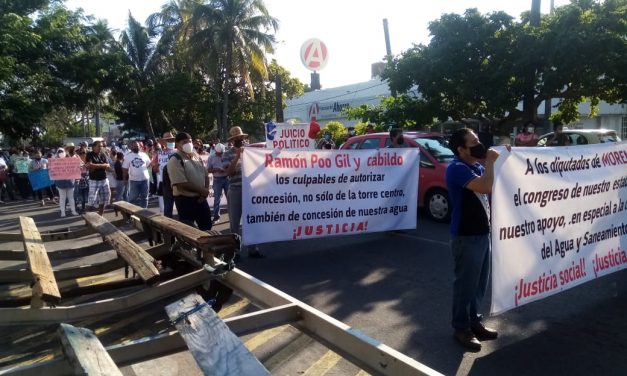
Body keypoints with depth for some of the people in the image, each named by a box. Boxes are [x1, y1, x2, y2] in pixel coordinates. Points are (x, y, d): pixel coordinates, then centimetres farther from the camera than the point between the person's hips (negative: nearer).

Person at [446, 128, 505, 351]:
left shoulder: (476, 167, 12)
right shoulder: (457, 168, -18)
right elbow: (486, 187, -30)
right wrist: (490, 160, -17)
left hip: (482, 233, 9)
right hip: (466, 236, -9)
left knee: (479, 283, 18)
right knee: (465, 284, 1)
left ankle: (474, 321, 32)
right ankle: (461, 328, 14)